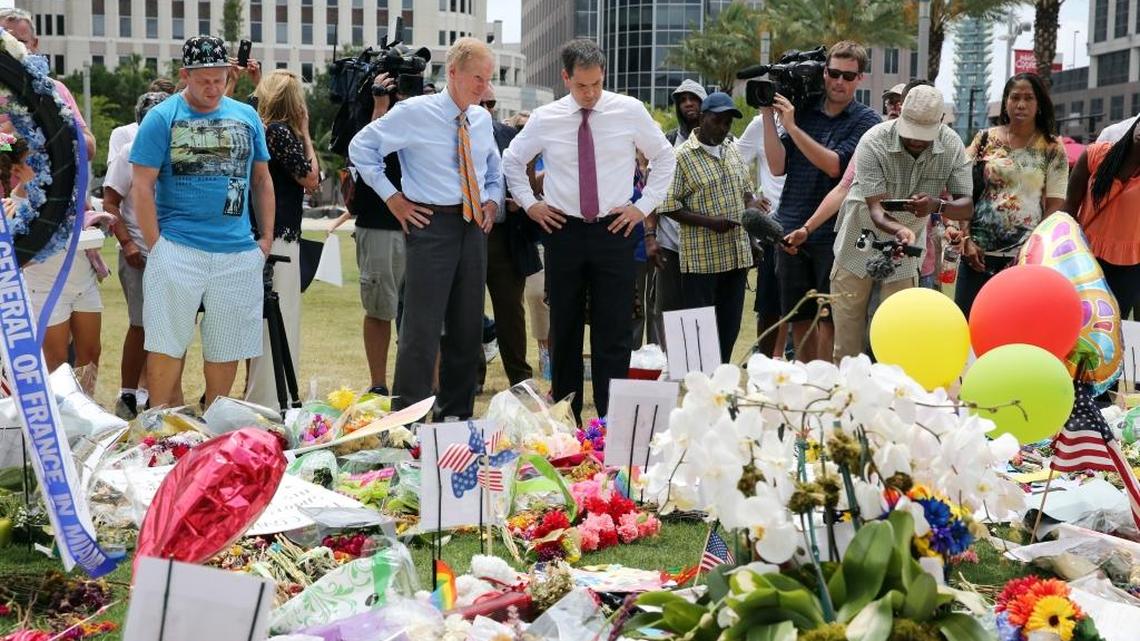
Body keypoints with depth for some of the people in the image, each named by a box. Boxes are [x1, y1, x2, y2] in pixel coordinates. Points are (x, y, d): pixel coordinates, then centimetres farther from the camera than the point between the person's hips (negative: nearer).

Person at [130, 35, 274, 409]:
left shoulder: (247, 116, 11)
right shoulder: (162, 118, -1)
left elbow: (262, 180, 17)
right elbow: (142, 186, -3)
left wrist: (267, 237, 10)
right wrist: (156, 247, -9)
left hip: (239, 252, 4)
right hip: (177, 248, -3)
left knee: (225, 346, 10)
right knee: (168, 344, -2)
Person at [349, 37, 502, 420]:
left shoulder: (482, 119, 12)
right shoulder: (415, 112, -6)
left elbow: (494, 166, 30)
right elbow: (361, 147, -1)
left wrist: (493, 200, 13)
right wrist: (391, 197, -5)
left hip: (474, 227, 6)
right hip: (432, 224, -6)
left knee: (467, 328, 10)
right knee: (423, 327, -10)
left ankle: (458, 417, 20)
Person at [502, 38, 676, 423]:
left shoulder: (630, 111, -1)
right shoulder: (545, 119, 1)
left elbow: (664, 157, 11)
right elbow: (512, 160, 18)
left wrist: (645, 205, 3)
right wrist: (529, 203, 8)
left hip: (614, 231, -1)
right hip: (563, 231, 1)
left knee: (613, 332, -3)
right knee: (564, 330, 7)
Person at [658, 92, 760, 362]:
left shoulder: (733, 151, 14)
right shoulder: (682, 156, -7)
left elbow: (747, 191, 24)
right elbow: (669, 207, -9)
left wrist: (753, 208, 1)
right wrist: (709, 222, -19)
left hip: (737, 256, 7)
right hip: (702, 259, -6)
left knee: (730, 328, 10)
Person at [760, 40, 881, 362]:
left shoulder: (865, 120, -1)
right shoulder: (803, 111, 9)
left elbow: (835, 165, -14)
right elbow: (778, 167, 3)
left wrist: (792, 127, -15)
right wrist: (768, 116, -2)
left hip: (834, 234, -4)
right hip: (791, 228, 4)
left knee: (829, 318, -2)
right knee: (799, 318, 10)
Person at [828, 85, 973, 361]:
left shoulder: (952, 146, -13)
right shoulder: (873, 142, -23)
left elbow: (967, 206, -14)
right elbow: (875, 208, -28)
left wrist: (937, 206, -37)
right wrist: (899, 230, -50)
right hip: (858, 248, -2)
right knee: (847, 344, 3)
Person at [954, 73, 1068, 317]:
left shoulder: (1053, 149, 2)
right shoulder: (985, 139, 6)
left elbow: (1055, 206, 1)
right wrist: (966, 238, -3)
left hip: (1025, 254, -1)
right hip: (978, 249, 1)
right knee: (965, 317, 1)